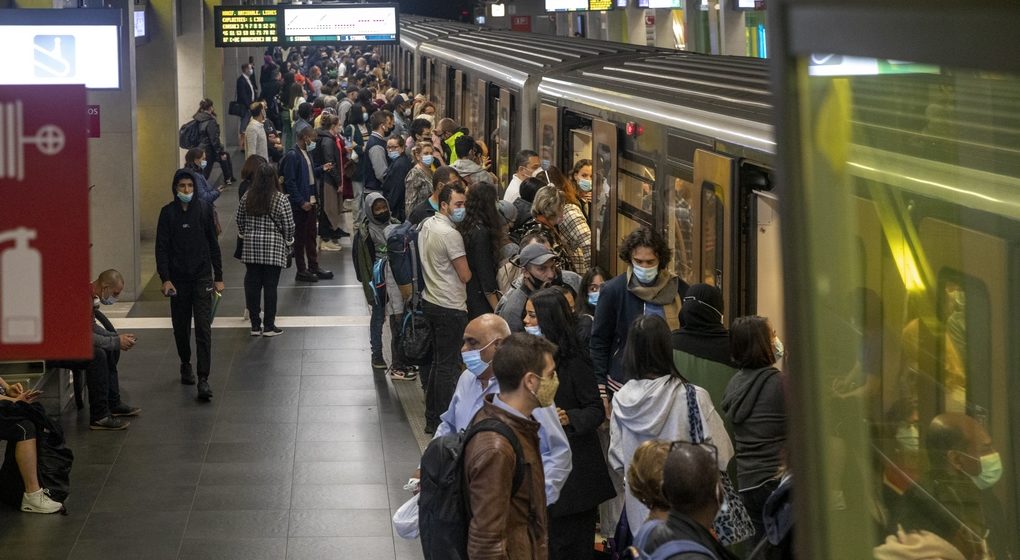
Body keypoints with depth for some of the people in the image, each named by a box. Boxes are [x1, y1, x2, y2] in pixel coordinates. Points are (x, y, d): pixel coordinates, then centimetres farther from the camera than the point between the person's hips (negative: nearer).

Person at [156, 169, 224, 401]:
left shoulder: (204, 210, 1)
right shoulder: (168, 213, -1)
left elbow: (213, 244, 6)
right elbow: (161, 248, -2)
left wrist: (218, 277, 4)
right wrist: (165, 278, -11)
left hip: (202, 277, -1)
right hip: (178, 278, 1)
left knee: (203, 328, -8)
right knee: (181, 327, 12)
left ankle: (203, 378, -11)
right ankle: (186, 364, 36)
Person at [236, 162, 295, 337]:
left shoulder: (247, 197, 1)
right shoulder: (280, 199, -9)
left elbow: (240, 223, 10)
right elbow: (289, 226, -6)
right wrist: (289, 241, 13)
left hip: (250, 247, 3)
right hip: (274, 248, -3)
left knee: (252, 285, 8)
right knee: (270, 286, 2)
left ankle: (255, 325, 12)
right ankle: (269, 326, 5)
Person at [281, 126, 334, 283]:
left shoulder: (305, 153, 10)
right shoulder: (292, 155, -18)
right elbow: (290, 182, -20)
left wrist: (321, 169, 5)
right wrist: (301, 202, -21)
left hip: (309, 201, 9)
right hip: (299, 204, -9)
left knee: (311, 236, 16)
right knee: (300, 237, 1)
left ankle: (313, 267, 26)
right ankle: (301, 270, 9)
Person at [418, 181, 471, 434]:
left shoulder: (427, 225, 7)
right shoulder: (450, 234, -21)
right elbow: (465, 276, -17)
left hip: (431, 300, 9)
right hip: (450, 307, -9)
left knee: (438, 361, 18)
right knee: (447, 365, -1)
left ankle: (432, 418, 24)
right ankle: (444, 421, 4)